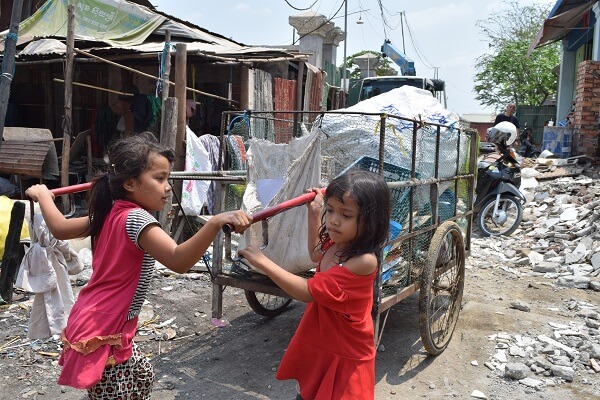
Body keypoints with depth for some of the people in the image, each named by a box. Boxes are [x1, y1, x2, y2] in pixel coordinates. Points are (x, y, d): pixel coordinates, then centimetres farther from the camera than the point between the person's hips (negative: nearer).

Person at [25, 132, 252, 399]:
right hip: (102, 333, -10)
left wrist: (42, 194, 35)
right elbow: (179, 261, -39)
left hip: (97, 326, 10)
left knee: (142, 378, 25)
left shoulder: (110, 213, 2)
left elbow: (60, 228, 17)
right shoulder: (136, 219, -24)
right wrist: (215, 222, -51)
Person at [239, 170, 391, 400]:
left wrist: (262, 262, -27)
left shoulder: (363, 261, -31)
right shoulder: (334, 244, -5)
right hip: (319, 347, 8)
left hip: (346, 358, -8)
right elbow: (316, 255, 21)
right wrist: (314, 212, 14)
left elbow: (307, 291, -30)